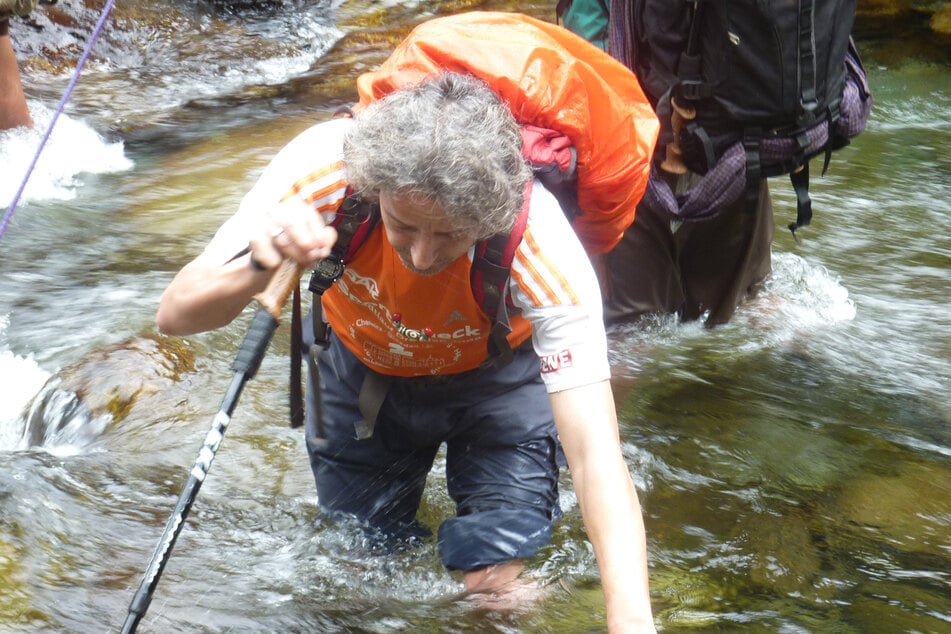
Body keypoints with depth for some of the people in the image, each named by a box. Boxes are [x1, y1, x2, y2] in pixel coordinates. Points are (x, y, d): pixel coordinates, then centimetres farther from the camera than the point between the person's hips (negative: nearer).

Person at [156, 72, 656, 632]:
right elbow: (176, 316, -32)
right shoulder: (324, 168, -37)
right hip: (361, 364, 2)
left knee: (494, 586, -12)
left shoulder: (540, 244, -40)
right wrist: (261, 266, -54)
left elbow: (595, 452, -44)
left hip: (496, 376, -2)